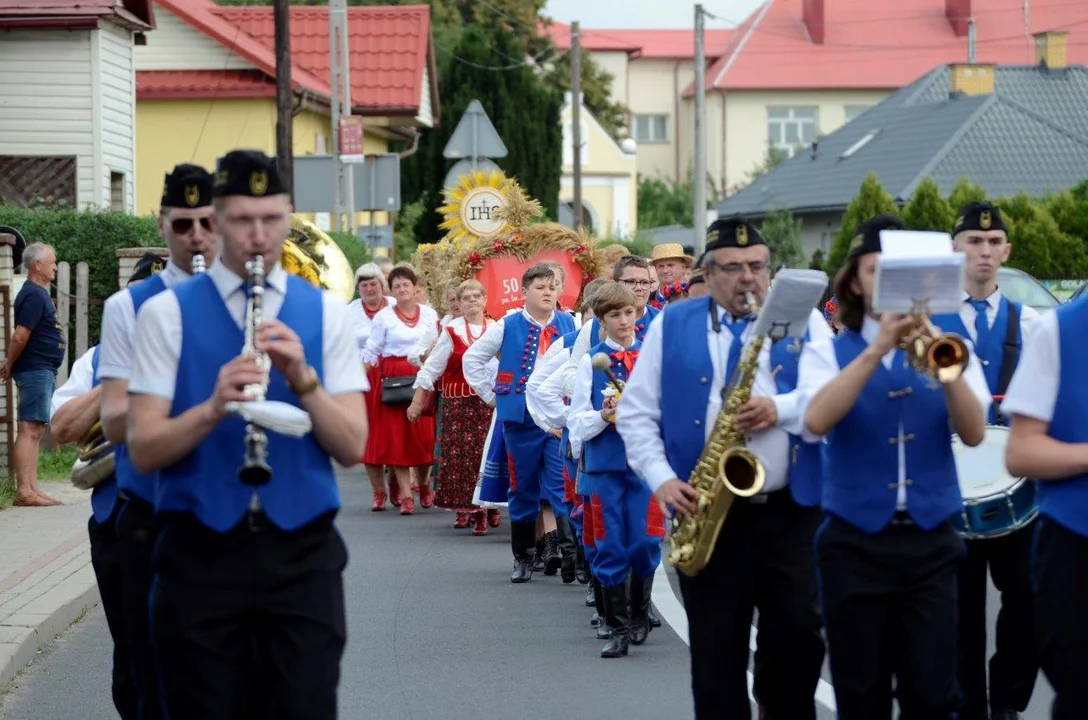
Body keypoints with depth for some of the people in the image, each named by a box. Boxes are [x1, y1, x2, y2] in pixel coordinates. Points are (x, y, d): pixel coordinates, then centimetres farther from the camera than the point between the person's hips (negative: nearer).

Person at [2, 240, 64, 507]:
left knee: (36, 431, 10)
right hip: (35, 370, -10)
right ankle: (24, 492, -14)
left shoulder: (39, 294, 18)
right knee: (29, 430, -11)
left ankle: (32, 489, 12)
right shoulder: (34, 295, -15)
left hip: (44, 372, 10)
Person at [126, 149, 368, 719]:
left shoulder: (326, 312, 7)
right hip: (201, 552, -1)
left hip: (302, 549, 1)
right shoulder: (167, 313, 2)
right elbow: (143, 449, -5)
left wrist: (303, 380, -16)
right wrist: (213, 408, -22)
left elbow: (352, 448, 1)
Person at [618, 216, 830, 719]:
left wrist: (781, 409, -17)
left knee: (798, 633, -4)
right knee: (716, 648, 3)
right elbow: (635, 413, 6)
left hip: (789, 509, 0)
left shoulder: (803, 320, 7)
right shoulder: (671, 326, 8)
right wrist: (662, 479, -7)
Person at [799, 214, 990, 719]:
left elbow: (973, 433, -7)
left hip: (930, 542, 1)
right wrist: (876, 350, -23)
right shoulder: (828, 353, 3)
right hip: (855, 544, -1)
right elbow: (816, 422, -18)